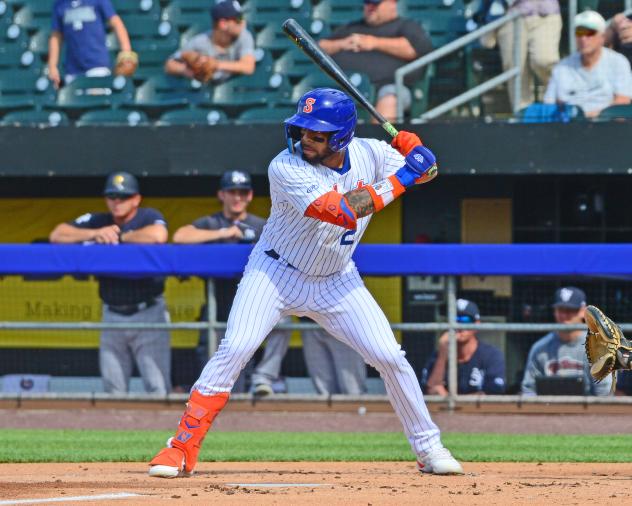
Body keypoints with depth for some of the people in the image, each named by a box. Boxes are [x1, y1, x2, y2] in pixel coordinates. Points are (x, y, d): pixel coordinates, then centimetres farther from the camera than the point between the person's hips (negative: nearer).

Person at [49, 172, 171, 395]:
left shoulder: (148, 217, -5)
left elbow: (158, 235, -29)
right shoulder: (98, 221, 8)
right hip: (112, 316, 5)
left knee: (158, 388, -9)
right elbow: (57, 235, 1)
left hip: (148, 314, -5)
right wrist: (95, 233, -13)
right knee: (113, 390, 8)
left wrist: (119, 236, -14)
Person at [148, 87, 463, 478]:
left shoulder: (369, 153, -11)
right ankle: (183, 449, -13)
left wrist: (414, 149, -21)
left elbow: (427, 172, 3)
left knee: (390, 357, -4)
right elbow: (340, 210, -38)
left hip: (336, 281, 4)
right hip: (277, 273, -4)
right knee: (235, 349, -20)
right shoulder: (287, 168, -27)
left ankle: (428, 447, 14)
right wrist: (399, 180, -33)